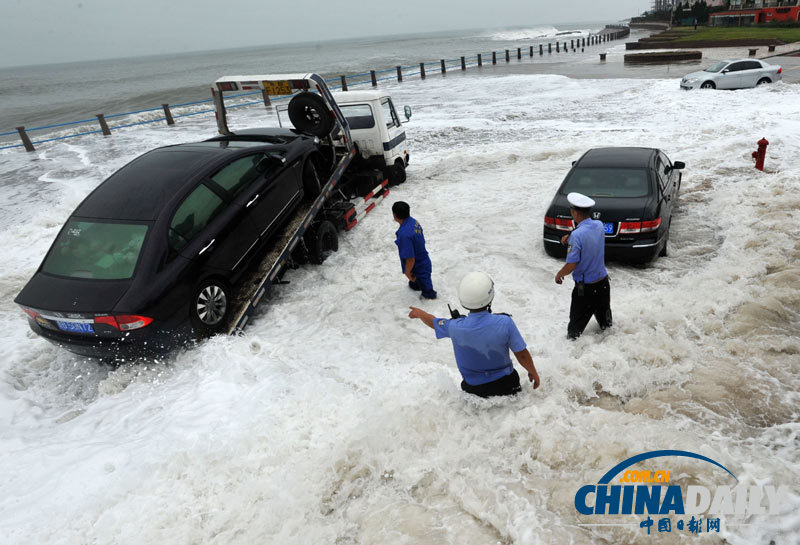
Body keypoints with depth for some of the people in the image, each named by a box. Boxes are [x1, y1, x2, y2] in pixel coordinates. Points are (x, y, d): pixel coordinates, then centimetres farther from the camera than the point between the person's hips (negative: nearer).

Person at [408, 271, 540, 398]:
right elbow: (522, 355, -15)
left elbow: (434, 322, 0)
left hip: (473, 388, 1)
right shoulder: (505, 323, -27)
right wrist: (533, 372, 6)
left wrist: (419, 313, 22)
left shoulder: (455, 327, -23)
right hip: (505, 384, -1)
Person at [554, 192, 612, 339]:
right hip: (603, 281, 7)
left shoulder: (577, 236, -27)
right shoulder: (599, 225, -6)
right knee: (603, 311, 29)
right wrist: (570, 238, 4)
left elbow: (571, 266, -24)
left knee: (577, 321, 9)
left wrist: (559, 275, -5)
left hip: (585, 287, -7)